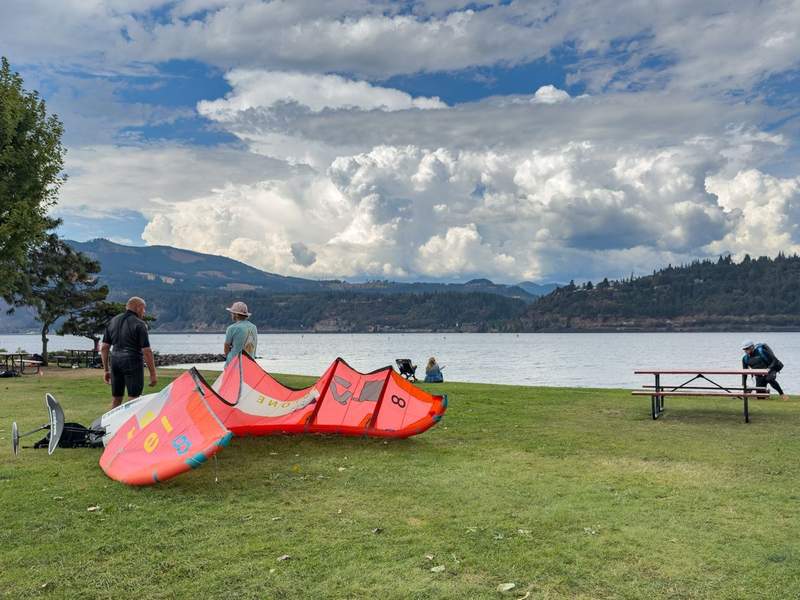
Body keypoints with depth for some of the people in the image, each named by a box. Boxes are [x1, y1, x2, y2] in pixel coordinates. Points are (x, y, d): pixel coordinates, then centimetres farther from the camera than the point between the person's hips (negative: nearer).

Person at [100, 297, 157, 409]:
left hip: (115, 361, 6)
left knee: (116, 399, 15)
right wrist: (153, 374, -8)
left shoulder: (112, 321, 11)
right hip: (133, 363, -6)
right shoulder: (139, 324, -8)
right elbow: (146, 351, -12)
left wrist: (106, 370, 16)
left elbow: (104, 347, 11)